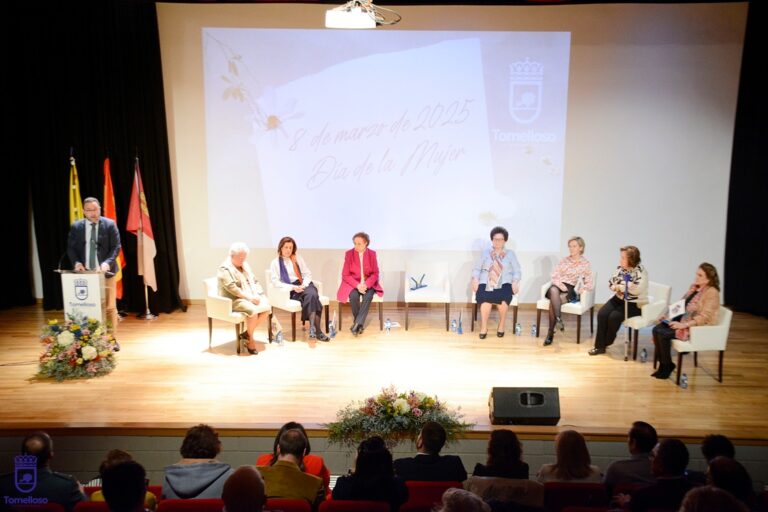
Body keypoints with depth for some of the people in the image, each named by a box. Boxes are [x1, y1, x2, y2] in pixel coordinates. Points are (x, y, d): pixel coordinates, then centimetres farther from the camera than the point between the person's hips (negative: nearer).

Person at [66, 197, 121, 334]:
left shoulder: (110, 224, -1)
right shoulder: (76, 227, 6)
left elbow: (116, 247, -5)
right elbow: (71, 248, 8)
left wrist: (107, 263, -21)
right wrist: (76, 262, -11)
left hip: (105, 272, -2)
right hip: (84, 273, 2)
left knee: (110, 307, 4)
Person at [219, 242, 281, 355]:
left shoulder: (245, 265, 17)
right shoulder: (225, 268, -9)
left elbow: (255, 282, 16)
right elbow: (232, 287, -20)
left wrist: (259, 295, -3)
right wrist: (249, 297, -23)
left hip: (251, 297, 8)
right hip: (234, 300, -8)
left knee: (266, 307, -17)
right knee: (253, 310, -32)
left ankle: (246, 333, -4)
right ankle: (250, 339, -9)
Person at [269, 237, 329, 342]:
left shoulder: (298, 258, 21)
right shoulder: (275, 263, 10)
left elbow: (308, 274, 14)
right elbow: (275, 282, -2)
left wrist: (304, 285, -8)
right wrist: (293, 287, -15)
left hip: (304, 285, 3)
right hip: (291, 290, -3)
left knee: (312, 295, -34)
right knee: (311, 297, -33)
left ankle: (313, 327, -44)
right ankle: (317, 330, -39)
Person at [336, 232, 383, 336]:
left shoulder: (372, 254, -1)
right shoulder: (349, 254, -5)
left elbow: (375, 273, 0)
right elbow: (345, 275, -5)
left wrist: (366, 284, -19)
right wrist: (357, 285, -21)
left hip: (368, 283, 1)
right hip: (352, 283, -1)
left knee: (368, 296, -31)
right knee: (354, 296, -32)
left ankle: (357, 323, -29)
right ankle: (360, 323, -15)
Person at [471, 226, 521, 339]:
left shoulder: (510, 254, 17)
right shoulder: (485, 254, 18)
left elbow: (517, 271, 11)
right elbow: (476, 269, 12)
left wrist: (515, 282, -9)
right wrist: (475, 280, -8)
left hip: (504, 284, 0)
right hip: (486, 283, 0)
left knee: (503, 298, -35)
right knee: (485, 299, -35)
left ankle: (501, 326, -14)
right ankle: (484, 327, -21)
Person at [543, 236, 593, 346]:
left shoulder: (586, 264, 8)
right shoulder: (564, 260, 15)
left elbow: (591, 284, 1)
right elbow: (554, 276, 8)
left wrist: (583, 288, -21)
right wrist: (559, 283, -13)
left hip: (571, 290, -2)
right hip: (558, 286, 2)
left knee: (553, 300, -33)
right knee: (553, 291, -38)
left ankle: (550, 333, -33)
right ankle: (558, 319, -48)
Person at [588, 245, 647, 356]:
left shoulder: (640, 271, -18)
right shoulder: (620, 267, 3)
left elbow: (637, 289, -32)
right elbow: (611, 282, 13)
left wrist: (619, 286, -19)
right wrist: (615, 287, -12)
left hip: (634, 303, -6)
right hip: (619, 298, 6)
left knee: (614, 316, -25)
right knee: (602, 313, -17)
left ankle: (606, 343, 2)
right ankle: (600, 346, -12)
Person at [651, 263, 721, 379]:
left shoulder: (712, 293, -15)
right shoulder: (694, 287, 11)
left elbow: (704, 317, -23)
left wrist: (683, 325, -29)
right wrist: (671, 316, 1)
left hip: (697, 327, -8)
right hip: (682, 320, 8)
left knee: (663, 334, -24)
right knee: (657, 329, -13)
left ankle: (667, 366, -5)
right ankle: (663, 364, -6)